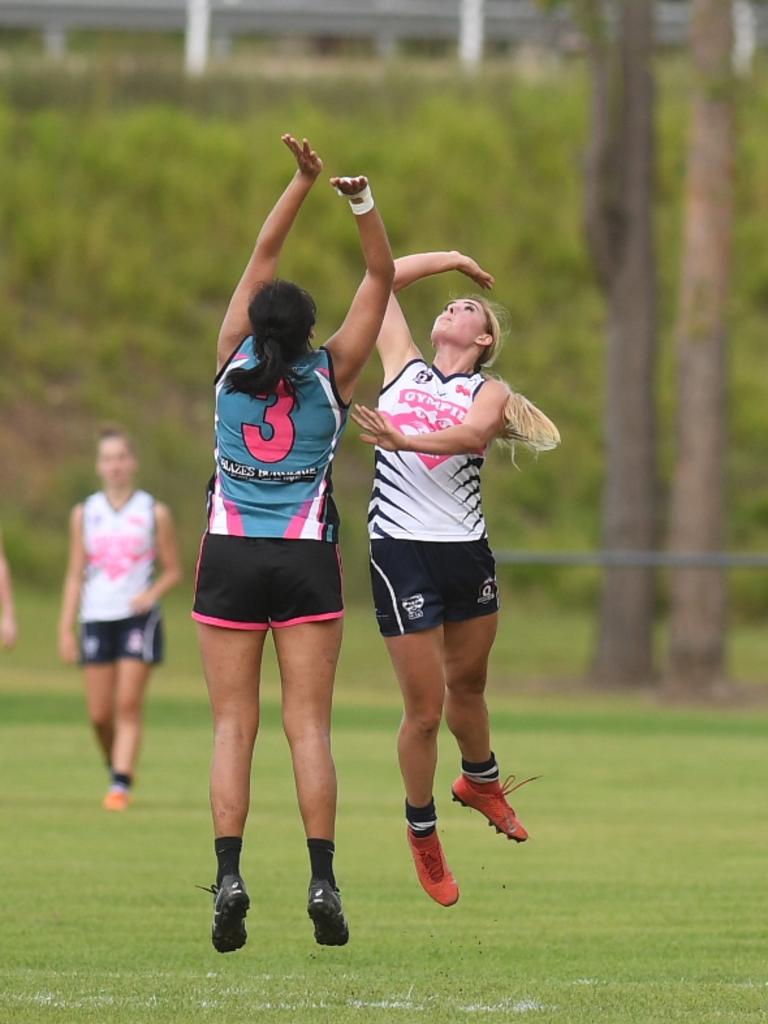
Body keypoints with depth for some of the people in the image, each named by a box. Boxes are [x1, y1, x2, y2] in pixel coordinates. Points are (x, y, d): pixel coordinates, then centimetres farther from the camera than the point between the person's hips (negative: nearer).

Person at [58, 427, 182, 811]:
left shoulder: (154, 513, 2)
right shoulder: (84, 514, 8)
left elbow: (173, 570, 7)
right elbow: (75, 575, 10)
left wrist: (152, 593, -14)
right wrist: (65, 629, 4)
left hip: (139, 617, -2)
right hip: (96, 619, 2)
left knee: (128, 706, -12)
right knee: (99, 714, 1)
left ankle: (121, 785, -14)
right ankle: (116, 767, 25)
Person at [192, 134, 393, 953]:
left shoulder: (233, 364, -1)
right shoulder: (329, 375, -3)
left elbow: (261, 259, 4)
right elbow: (380, 276, -1)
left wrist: (305, 181, 3)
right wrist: (361, 203, -11)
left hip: (230, 559, 0)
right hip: (306, 561, 0)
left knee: (232, 725, -1)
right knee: (308, 725, -1)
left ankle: (228, 875, -15)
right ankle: (322, 880, -10)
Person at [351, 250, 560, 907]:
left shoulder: (489, 392, 7)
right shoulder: (404, 366, 12)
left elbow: (470, 435, -16)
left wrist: (403, 439, -32)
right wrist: (452, 259, 26)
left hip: (467, 550, 1)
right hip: (401, 550, -1)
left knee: (468, 684, 17)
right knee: (425, 707, -3)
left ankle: (481, 782, 47)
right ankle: (422, 833, 14)